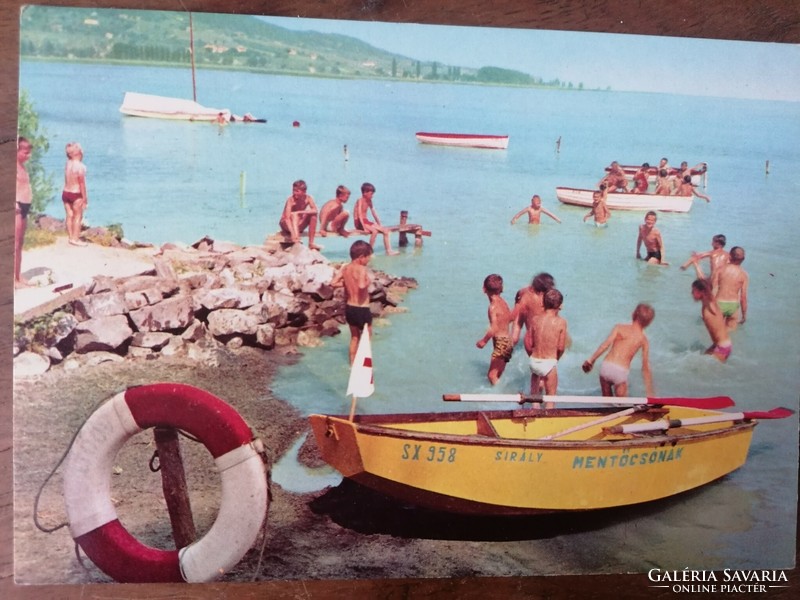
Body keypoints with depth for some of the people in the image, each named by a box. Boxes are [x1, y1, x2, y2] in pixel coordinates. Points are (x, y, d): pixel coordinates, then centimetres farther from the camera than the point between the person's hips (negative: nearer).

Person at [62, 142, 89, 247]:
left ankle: (71, 237, 22)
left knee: (70, 216, 14)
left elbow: (67, 181, 0)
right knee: (78, 216, 3)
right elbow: (82, 184, -15)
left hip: (65, 193, 7)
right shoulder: (80, 166, -17)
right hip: (76, 195, -7)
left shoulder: (67, 164, 4)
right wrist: (85, 198, -9)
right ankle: (75, 239, 5)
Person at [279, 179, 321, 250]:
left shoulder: (308, 198, -10)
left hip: (298, 226, 4)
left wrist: (300, 212, -35)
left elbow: (315, 210, -25)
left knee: (313, 215, -17)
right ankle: (295, 238, -52)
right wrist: (292, 232, -47)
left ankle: (311, 243, -19)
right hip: (286, 225, -4)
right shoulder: (290, 199, -23)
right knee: (294, 215, -31)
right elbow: (287, 218, -33)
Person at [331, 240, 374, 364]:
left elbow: (333, 283, -3)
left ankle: (352, 364, 32)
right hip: (362, 309, -7)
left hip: (349, 308, 7)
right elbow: (361, 286, -37)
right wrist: (369, 281, -17)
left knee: (354, 337, 24)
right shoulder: (362, 269, -21)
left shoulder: (345, 268, 0)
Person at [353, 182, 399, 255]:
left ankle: (389, 251, -8)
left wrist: (379, 224, 8)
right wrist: (364, 227, -29)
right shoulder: (360, 201, -13)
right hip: (359, 222, -9)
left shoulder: (369, 201, 12)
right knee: (374, 231, -33)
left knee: (385, 230, -4)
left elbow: (374, 213, 15)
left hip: (366, 221, 9)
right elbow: (359, 215, -21)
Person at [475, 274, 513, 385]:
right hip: (508, 340, 9)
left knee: (492, 375, -7)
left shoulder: (493, 306, -19)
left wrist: (484, 340, -14)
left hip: (501, 342, -9)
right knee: (499, 375, 17)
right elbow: (511, 317, 18)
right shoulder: (503, 302, 5)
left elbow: (494, 328, -25)